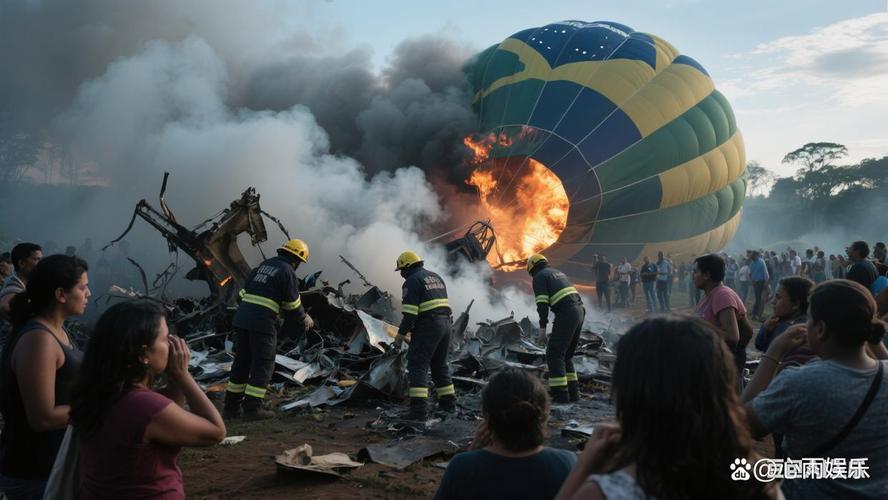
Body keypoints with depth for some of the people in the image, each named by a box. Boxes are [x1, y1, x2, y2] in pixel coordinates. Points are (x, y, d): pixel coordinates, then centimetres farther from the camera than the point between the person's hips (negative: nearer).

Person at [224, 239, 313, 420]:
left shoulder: (263, 265, 19)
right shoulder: (288, 272, -3)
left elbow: (245, 292, 20)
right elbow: (293, 305, -1)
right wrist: (305, 321, 16)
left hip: (240, 319, 7)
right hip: (263, 324, -7)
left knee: (241, 362, 16)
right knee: (264, 365, 2)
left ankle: (232, 406, 21)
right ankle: (252, 408, 1)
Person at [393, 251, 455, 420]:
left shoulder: (412, 281, -7)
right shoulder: (436, 277, 20)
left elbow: (410, 313, -15)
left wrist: (400, 336, -10)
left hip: (427, 327, -8)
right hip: (446, 323, 9)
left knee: (418, 366, -6)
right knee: (440, 364, 19)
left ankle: (419, 409, -13)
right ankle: (448, 402, 24)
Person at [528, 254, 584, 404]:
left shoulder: (539, 277, 1)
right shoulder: (558, 272, 26)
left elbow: (542, 303, -10)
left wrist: (543, 325, -4)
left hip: (566, 314, -9)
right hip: (580, 311, 9)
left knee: (554, 354, -3)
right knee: (567, 354, 18)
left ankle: (561, 394, -8)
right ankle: (573, 392, 19)